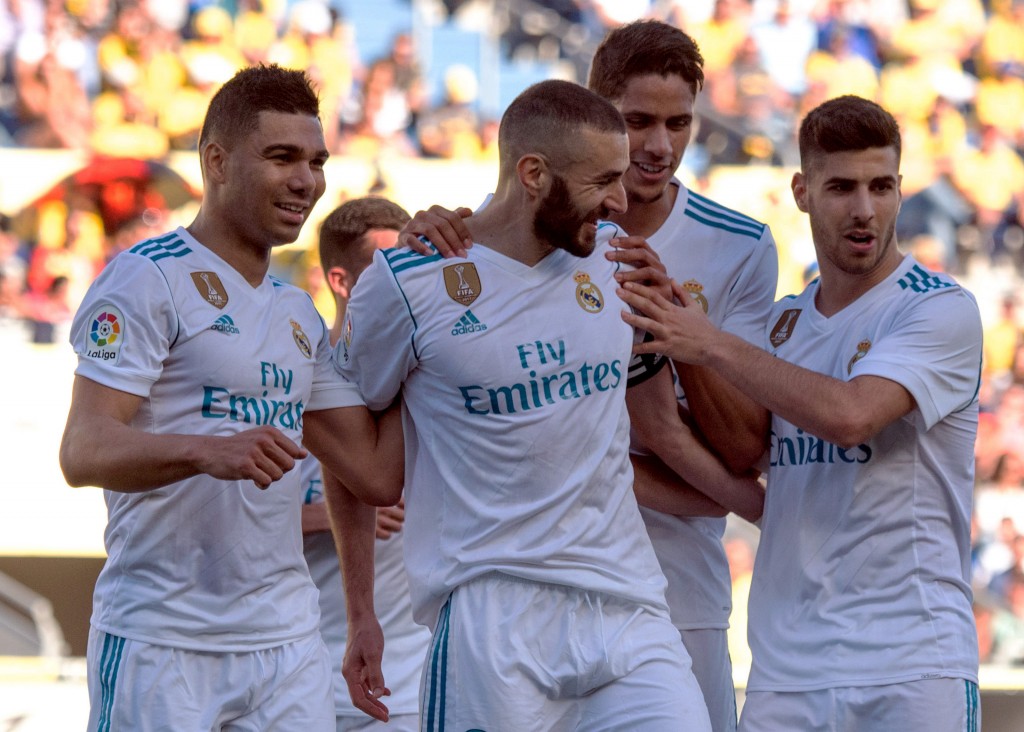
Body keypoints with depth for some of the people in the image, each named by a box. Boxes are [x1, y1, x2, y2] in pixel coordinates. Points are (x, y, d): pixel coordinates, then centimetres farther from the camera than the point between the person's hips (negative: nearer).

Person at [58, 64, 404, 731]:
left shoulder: (299, 315, 18)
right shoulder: (148, 278, -6)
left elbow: (379, 474, 11)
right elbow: (85, 452, -16)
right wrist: (207, 452, -34)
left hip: (287, 645, 7)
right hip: (159, 644, -6)